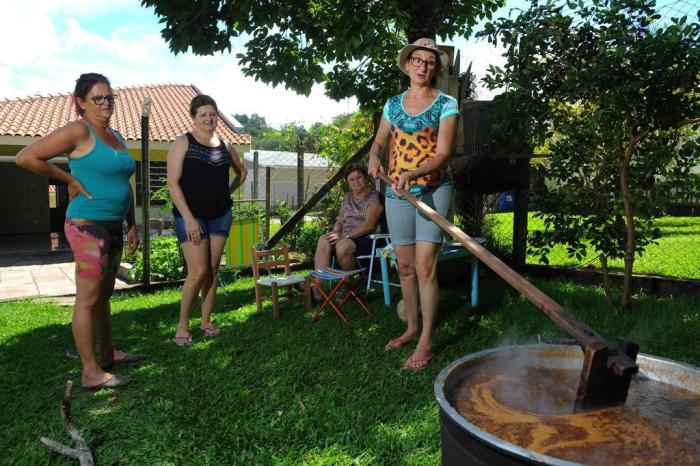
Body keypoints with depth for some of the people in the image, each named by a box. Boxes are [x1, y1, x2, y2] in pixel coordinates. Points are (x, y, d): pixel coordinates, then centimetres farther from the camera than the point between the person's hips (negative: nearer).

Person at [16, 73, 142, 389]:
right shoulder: (78, 131, -9)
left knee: (104, 294, 16)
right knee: (88, 298, -3)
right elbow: (26, 157, -13)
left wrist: (132, 225, 15)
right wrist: (70, 179, -8)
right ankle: (91, 373, 4)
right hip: (88, 225, -8)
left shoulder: (117, 137, 14)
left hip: (113, 227, 8)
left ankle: (108, 354, 29)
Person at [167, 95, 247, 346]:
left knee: (213, 269, 7)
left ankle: (206, 321, 20)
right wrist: (188, 218, -17)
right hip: (191, 215, -5)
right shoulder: (183, 143, -5)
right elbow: (173, 183, -11)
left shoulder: (224, 145, 9)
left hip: (220, 215, 5)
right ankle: (182, 325, 6)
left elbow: (242, 171, 27)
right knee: (198, 271, -10)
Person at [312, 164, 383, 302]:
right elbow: (340, 220, 20)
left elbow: (369, 225, -13)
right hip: (345, 237, 6)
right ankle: (316, 289, -34)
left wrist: (346, 236, -22)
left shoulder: (374, 198, -2)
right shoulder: (347, 197, 21)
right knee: (323, 241, -26)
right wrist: (335, 232, -4)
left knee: (343, 245, -37)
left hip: (366, 239, -6)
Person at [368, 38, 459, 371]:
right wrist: (374, 157, -5)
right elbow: (379, 142, 19)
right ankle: (412, 328, 25)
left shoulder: (446, 104, -2)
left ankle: (426, 342, -1)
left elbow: (443, 153, -11)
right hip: (396, 193, 4)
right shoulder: (393, 104, 11)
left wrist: (413, 174, -28)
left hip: (433, 190, -4)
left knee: (425, 266, -10)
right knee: (405, 265, 9)